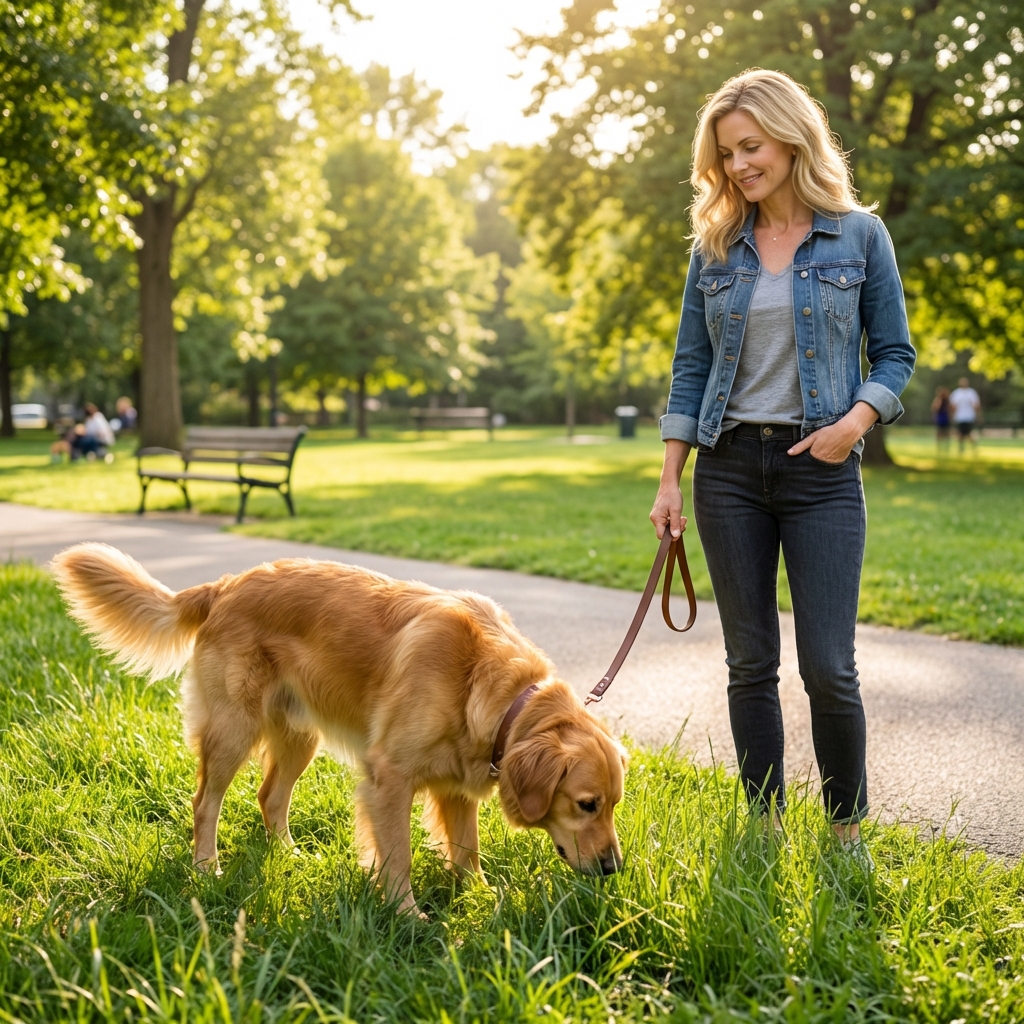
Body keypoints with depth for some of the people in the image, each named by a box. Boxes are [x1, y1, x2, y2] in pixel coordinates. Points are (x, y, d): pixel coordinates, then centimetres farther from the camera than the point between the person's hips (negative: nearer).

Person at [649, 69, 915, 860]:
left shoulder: (859, 235, 1)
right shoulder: (716, 245, 8)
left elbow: (895, 352, 5)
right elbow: (691, 365, 9)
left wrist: (858, 418, -14)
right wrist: (669, 481, 4)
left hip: (821, 469, -2)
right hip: (730, 466, 3)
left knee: (828, 667, -6)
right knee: (751, 662, 6)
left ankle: (847, 830, 13)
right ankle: (765, 826, 19)